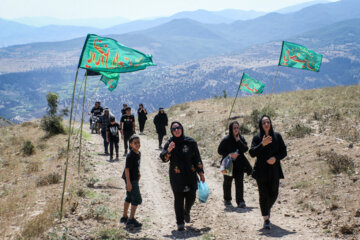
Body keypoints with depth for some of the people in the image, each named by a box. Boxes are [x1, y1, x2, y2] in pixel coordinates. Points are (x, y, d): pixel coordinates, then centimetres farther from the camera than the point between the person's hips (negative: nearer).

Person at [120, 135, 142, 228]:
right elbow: (127, 168, -22)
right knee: (137, 199, -8)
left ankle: (124, 217, 31)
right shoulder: (130, 155, -21)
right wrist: (128, 182, -23)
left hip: (135, 179, 10)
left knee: (129, 198, 18)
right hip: (131, 179, -10)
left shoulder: (138, 153, 6)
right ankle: (131, 220, -3)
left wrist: (138, 174, 16)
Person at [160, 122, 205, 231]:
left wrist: (201, 173, 7)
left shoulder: (190, 142, 1)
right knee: (178, 199, -1)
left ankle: (186, 212, 37)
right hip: (176, 176, -1)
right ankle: (180, 223, 8)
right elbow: (164, 158, -8)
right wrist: (168, 150, -27)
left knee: (191, 197, 5)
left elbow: (197, 158, 6)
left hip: (190, 175, 1)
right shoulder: (169, 143, -1)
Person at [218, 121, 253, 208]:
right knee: (227, 182, 11)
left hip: (239, 164, 2)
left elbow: (245, 149, -6)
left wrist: (238, 140, -14)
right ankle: (227, 199, 30)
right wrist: (229, 154, -16)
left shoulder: (241, 138, 4)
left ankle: (240, 201, -9)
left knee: (239, 182, -9)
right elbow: (219, 151, -5)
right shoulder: (226, 140, -7)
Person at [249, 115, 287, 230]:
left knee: (273, 194, 5)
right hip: (261, 171, -2)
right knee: (263, 194, -3)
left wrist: (276, 158, -14)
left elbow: (284, 152, 4)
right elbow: (252, 153, -10)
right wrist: (262, 144, -22)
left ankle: (267, 209, 37)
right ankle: (266, 219, 7)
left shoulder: (277, 136, 3)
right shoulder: (257, 138, -1)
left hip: (274, 170, 2)